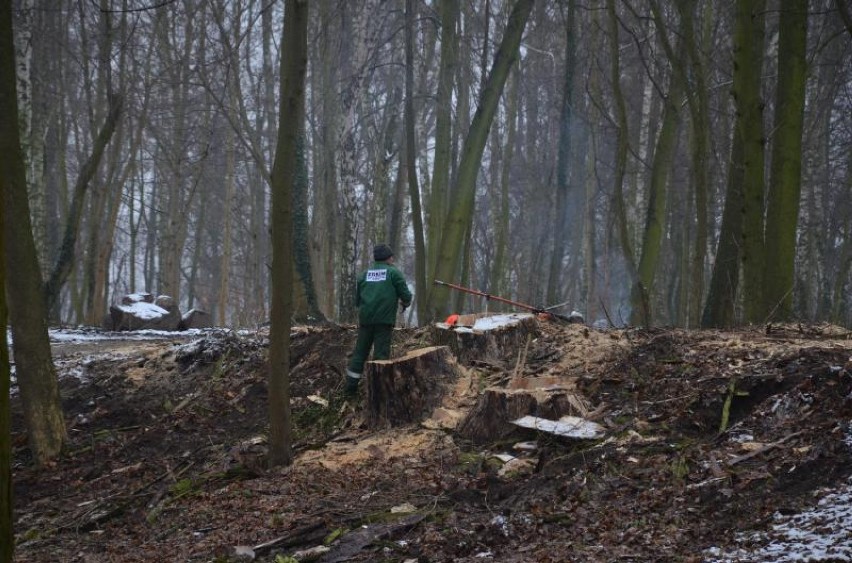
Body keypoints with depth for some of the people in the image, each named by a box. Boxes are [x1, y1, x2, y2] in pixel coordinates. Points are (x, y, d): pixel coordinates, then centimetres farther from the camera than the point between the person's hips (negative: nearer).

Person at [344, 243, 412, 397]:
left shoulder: (364, 274, 14)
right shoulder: (393, 272, 1)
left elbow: (357, 300, 19)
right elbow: (406, 296, -1)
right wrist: (405, 303, 20)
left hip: (365, 319, 4)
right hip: (384, 320, -4)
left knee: (360, 352, 11)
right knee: (381, 354, 0)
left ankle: (350, 387, 12)